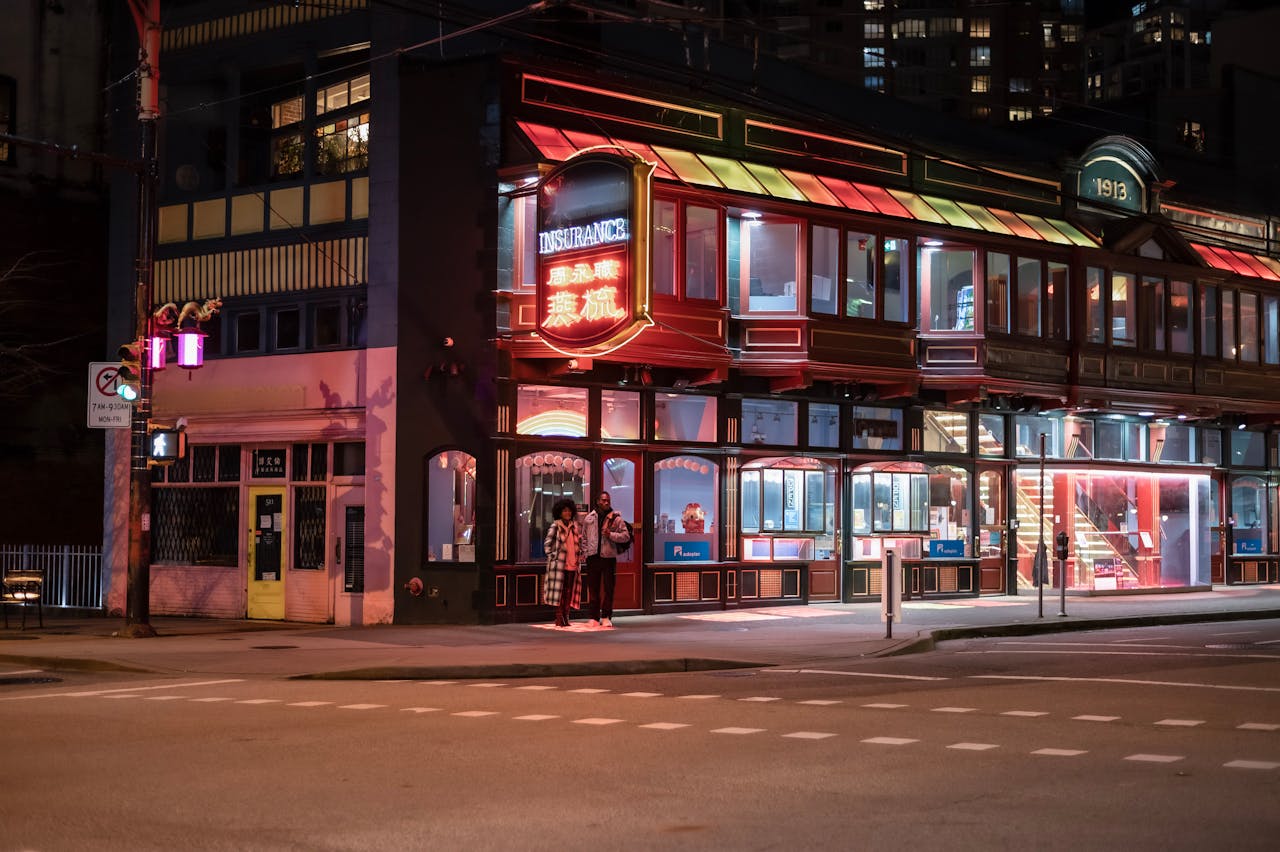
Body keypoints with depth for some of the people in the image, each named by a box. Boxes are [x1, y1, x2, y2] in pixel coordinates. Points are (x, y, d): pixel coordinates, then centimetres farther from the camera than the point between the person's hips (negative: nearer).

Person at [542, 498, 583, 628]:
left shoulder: (575, 526, 11)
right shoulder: (555, 526, -3)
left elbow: (581, 543, 22)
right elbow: (547, 544, -2)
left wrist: (580, 556, 12)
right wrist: (552, 557, -8)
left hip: (573, 564, 5)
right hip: (559, 563, -5)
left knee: (569, 592, 6)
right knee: (559, 591, -3)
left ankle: (566, 618, 13)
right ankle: (559, 619, 0)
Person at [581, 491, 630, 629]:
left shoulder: (615, 518, 2)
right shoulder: (589, 518, 9)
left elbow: (626, 535, -1)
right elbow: (584, 537, 15)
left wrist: (611, 535, -14)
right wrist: (585, 552, 5)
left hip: (609, 557, -2)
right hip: (593, 557, 2)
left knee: (608, 589, 0)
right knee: (593, 588, 5)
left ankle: (606, 617, 7)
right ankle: (594, 617, 10)